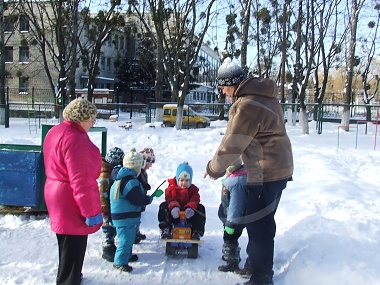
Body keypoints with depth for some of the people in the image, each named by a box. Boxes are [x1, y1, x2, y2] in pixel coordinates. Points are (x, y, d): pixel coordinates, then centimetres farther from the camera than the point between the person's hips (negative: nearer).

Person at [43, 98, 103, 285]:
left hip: (57, 195, 11)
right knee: (74, 248, 3)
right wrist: (90, 211, -21)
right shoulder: (75, 139, -24)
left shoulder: (56, 132, 8)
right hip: (72, 200, -11)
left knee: (67, 246, 26)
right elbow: (80, 179, -27)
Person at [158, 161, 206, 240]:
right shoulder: (171, 188, 1)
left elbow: (195, 200, -11)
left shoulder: (193, 189, 5)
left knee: (200, 208, -21)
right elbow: (169, 199, -13)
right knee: (163, 206, -24)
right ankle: (165, 230, -23)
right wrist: (173, 207, -35)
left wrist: (190, 208, -33)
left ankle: (196, 232, -18)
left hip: (188, 213, 1)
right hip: (174, 213, -1)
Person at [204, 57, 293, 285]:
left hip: (266, 174, -10)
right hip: (279, 168, 10)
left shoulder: (248, 106, -23)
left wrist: (214, 169, -1)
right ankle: (257, 263, 37)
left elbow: (232, 144, -17)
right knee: (263, 221, 21)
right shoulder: (264, 94, 9)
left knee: (258, 225, 0)